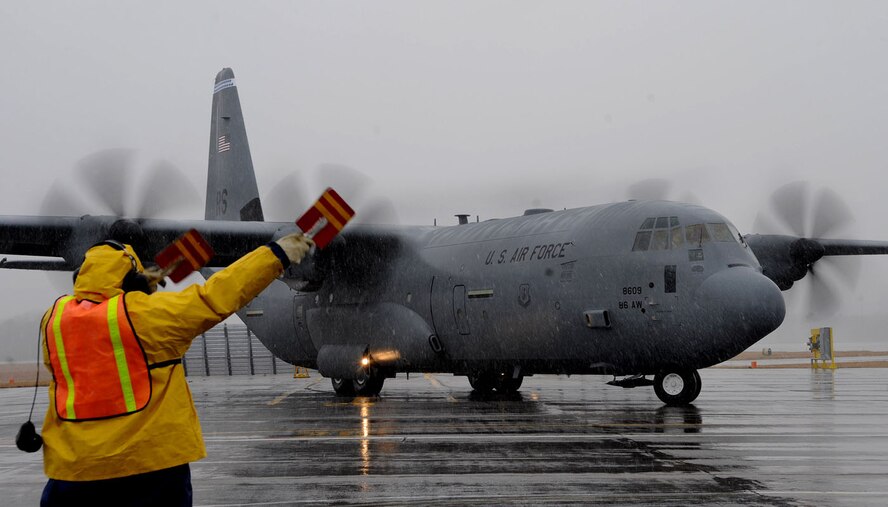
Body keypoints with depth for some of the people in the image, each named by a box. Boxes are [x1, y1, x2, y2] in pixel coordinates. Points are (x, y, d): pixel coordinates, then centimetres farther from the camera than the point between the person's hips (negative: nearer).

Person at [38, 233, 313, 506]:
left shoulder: (54, 317, 1)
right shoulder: (145, 312, -12)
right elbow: (215, 297, -10)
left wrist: (138, 287, 15)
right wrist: (277, 254, -4)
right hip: (152, 459, -3)